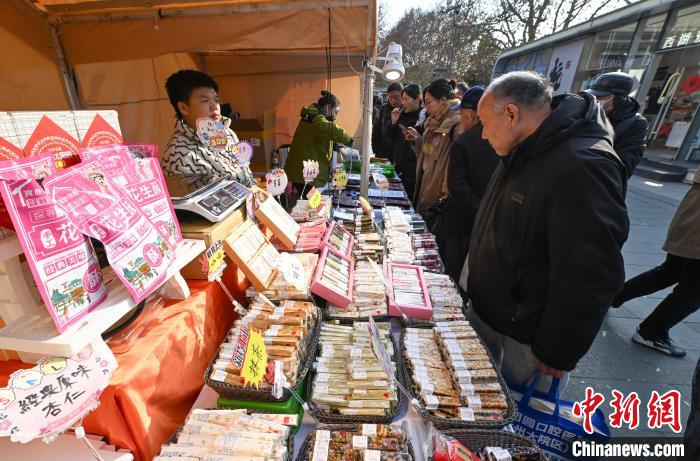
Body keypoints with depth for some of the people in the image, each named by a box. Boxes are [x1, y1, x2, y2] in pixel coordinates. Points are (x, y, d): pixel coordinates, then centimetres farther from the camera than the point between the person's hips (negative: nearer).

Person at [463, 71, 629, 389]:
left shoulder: (583, 166, -28)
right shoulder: (522, 152, 4)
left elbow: (587, 280, -27)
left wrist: (557, 354, -16)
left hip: (525, 337, -8)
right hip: (484, 309, 8)